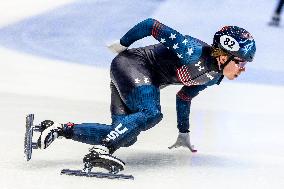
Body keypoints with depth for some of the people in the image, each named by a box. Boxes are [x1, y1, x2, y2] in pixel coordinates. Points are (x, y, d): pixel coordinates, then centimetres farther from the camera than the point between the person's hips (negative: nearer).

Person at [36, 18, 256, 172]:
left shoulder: (213, 76, 3)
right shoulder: (193, 51, -25)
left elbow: (184, 96, 20)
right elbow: (152, 26, -21)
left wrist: (184, 133, 24)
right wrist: (122, 44, -8)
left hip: (147, 80, 10)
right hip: (132, 63, -10)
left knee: (125, 137, 1)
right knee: (151, 114, -32)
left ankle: (58, 129, 3)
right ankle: (100, 150, -41)